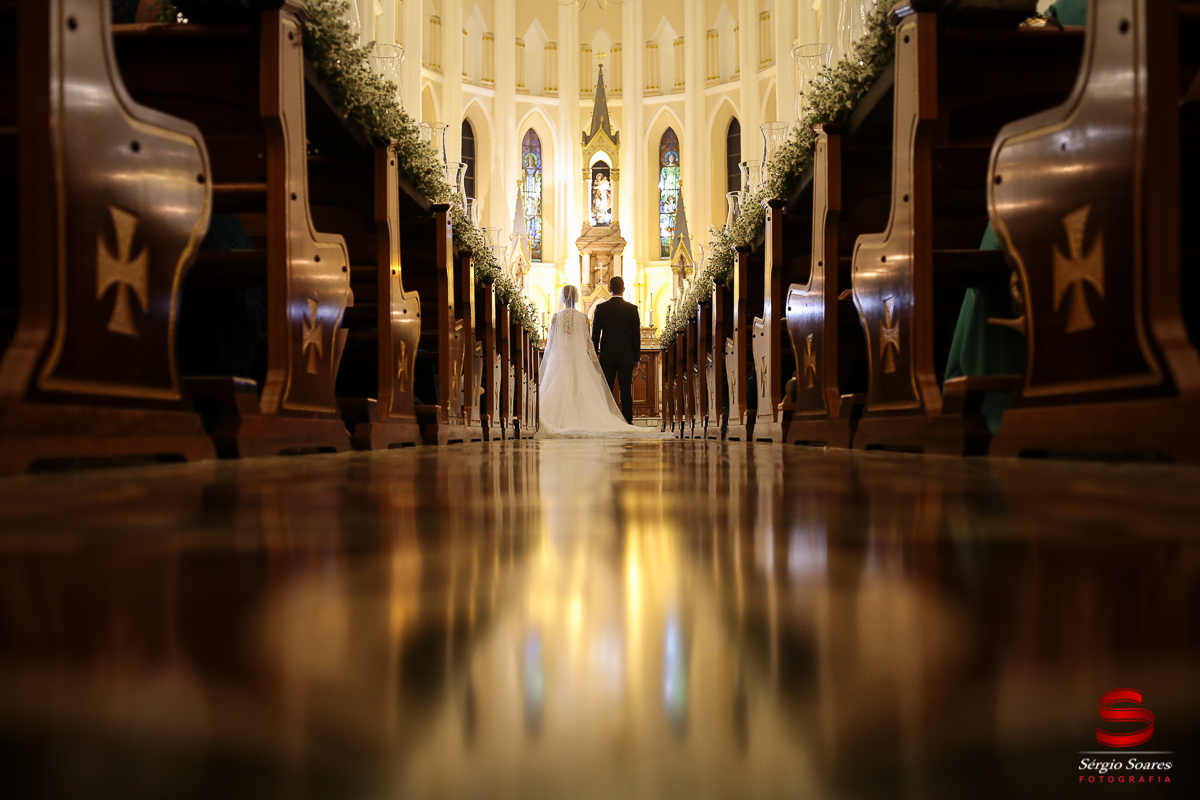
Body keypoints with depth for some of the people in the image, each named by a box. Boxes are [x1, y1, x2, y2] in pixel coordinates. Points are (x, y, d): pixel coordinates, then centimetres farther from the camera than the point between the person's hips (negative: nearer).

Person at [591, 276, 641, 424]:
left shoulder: (600, 308, -3)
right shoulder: (632, 309, -3)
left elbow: (595, 334, 0)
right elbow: (636, 335, 0)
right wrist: (637, 357, 8)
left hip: (607, 357, 0)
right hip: (626, 356, 0)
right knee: (626, 390, 2)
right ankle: (627, 422, 2)